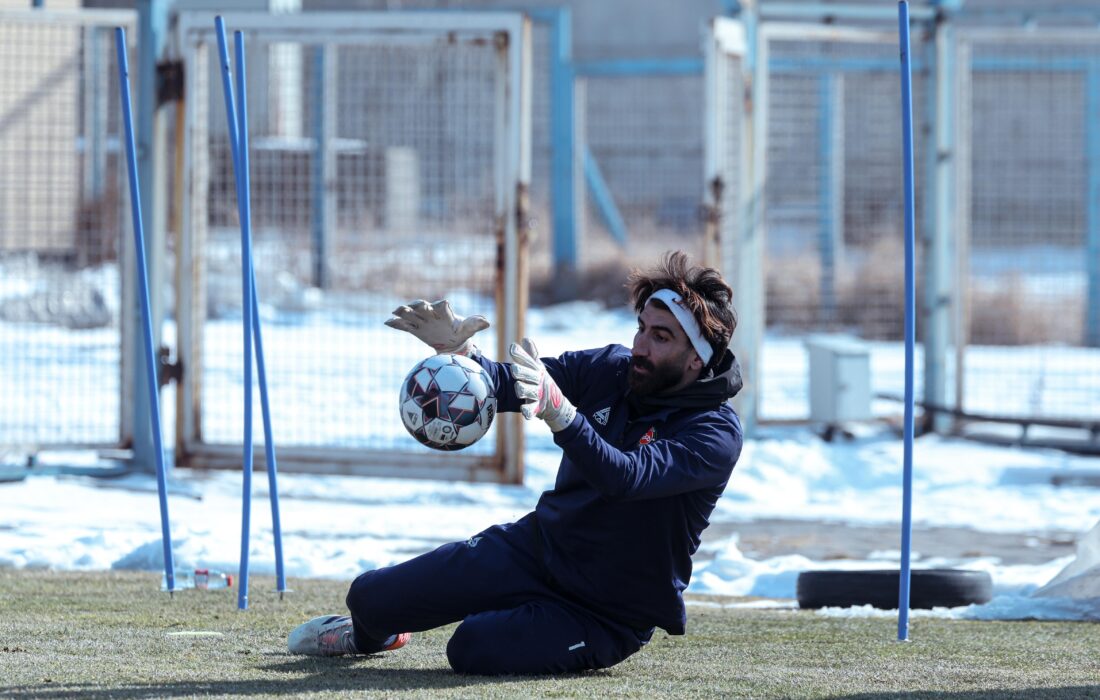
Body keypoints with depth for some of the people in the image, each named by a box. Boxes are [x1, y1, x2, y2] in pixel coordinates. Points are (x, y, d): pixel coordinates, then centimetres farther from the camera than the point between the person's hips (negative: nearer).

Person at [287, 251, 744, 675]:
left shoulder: (715, 434, -21)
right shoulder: (614, 368, -2)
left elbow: (624, 478, -37)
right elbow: (504, 386, -6)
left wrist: (558, 410, -52)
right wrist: (457, 350, -28)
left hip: (609, 613, -5)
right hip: (537, 546, 6)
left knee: (472, 649, -28)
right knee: (370, 597, 1)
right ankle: (369, 635, 38)